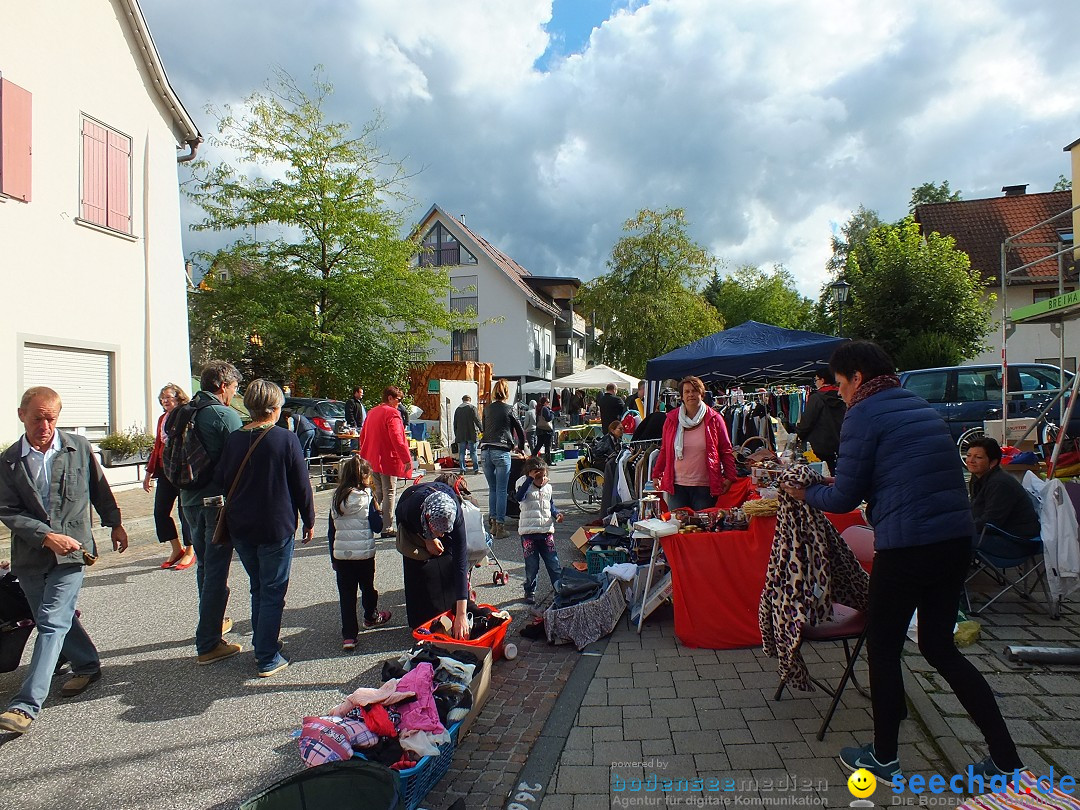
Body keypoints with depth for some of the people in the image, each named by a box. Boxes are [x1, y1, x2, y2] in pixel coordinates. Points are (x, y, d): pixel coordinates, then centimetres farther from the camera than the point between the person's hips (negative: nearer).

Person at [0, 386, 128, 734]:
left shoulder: (79, 447, -2)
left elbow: (99, 489, 11)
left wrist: (115, 524, 18)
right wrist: (46, 536, -16)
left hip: (71, 552, -3)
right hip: (30, 556, 3)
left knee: (52, 624, -8)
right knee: (53, 620, 15)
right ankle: (87, 666, 36)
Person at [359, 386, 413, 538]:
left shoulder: (372, 412, 14)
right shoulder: (392, 413, -12)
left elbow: (363, 436, 20)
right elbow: (397, 438, -21)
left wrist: (366, 455, 27)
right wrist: (407, 459, -20)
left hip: (372, 460, 8)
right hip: (388, 460, -8)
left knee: (378, 493, 17)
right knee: (389, 493, -3)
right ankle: (387, 529, -1)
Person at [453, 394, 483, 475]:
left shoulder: (458, 409, 12)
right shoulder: (472, 407, -4)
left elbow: (455, 423, 15)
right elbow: (477, 420, -11)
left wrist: (456, 434, 21)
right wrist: (482, 429, -3)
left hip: (460, 435, 4)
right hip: (471, 434, -3)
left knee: (461, 453, 6)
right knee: (473, 452, 2)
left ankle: (462, 470, 4)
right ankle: (476, 469, 3)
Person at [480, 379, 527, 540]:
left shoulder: (487, 409, 14)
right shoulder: (509, 409, 2)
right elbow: (520, 431, 7)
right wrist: (521, 448, 24)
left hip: (485, 451, 4)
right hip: (501, 452, -4)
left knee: (492, 489, 13)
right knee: (502, 490, 0)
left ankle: (493, 523, 13)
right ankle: (500, 527, 0)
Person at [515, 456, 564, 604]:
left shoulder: (548, 486, 8)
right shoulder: (525, 485, -8)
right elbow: (519, 497, -30)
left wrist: (557, 513, 1)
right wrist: (530, 478, -31)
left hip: (547, 530, 4)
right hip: (529, 532, -4)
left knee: (553, 562, 6)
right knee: (532, 566, 5)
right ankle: (530, 591, 22)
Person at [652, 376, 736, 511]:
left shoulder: (713, 419, 1)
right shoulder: (671, 419, 7)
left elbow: (726, 451, 4)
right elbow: (664, 450, 12)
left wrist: (729, 477, -3)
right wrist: (657, 475, 9)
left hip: (705, 486, -2)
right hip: (676, 485, 2)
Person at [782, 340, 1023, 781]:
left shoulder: (865, 414, -8)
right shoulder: (921, 406, 16)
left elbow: (844, 498, -7)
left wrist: (807, 493, 12)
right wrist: (830, 484, 24)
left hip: (906, 547, -8)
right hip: (957, 541, 8)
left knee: (882, 651, 10)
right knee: (939, 645, 21)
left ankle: (883, 758, 26)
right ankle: (1006, 758, 23)